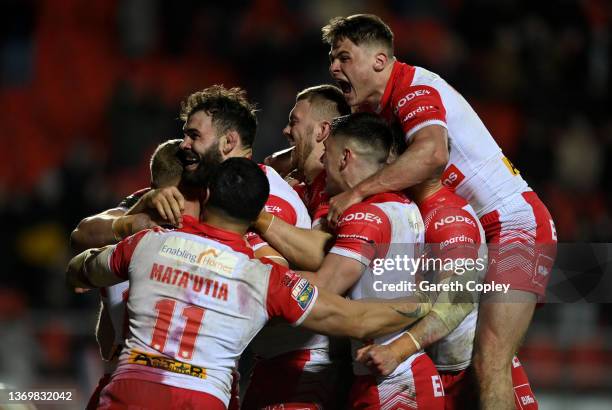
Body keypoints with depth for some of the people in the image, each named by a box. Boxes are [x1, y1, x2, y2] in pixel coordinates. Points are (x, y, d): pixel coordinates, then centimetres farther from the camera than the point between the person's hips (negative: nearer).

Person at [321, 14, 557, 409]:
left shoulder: (414, 87, -16)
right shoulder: (377, 107, 14)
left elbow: (432, 153, -36)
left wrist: (356, 193, -33)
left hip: (515, 225, -10)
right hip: (476, 234, 10)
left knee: (489, 363, -21)